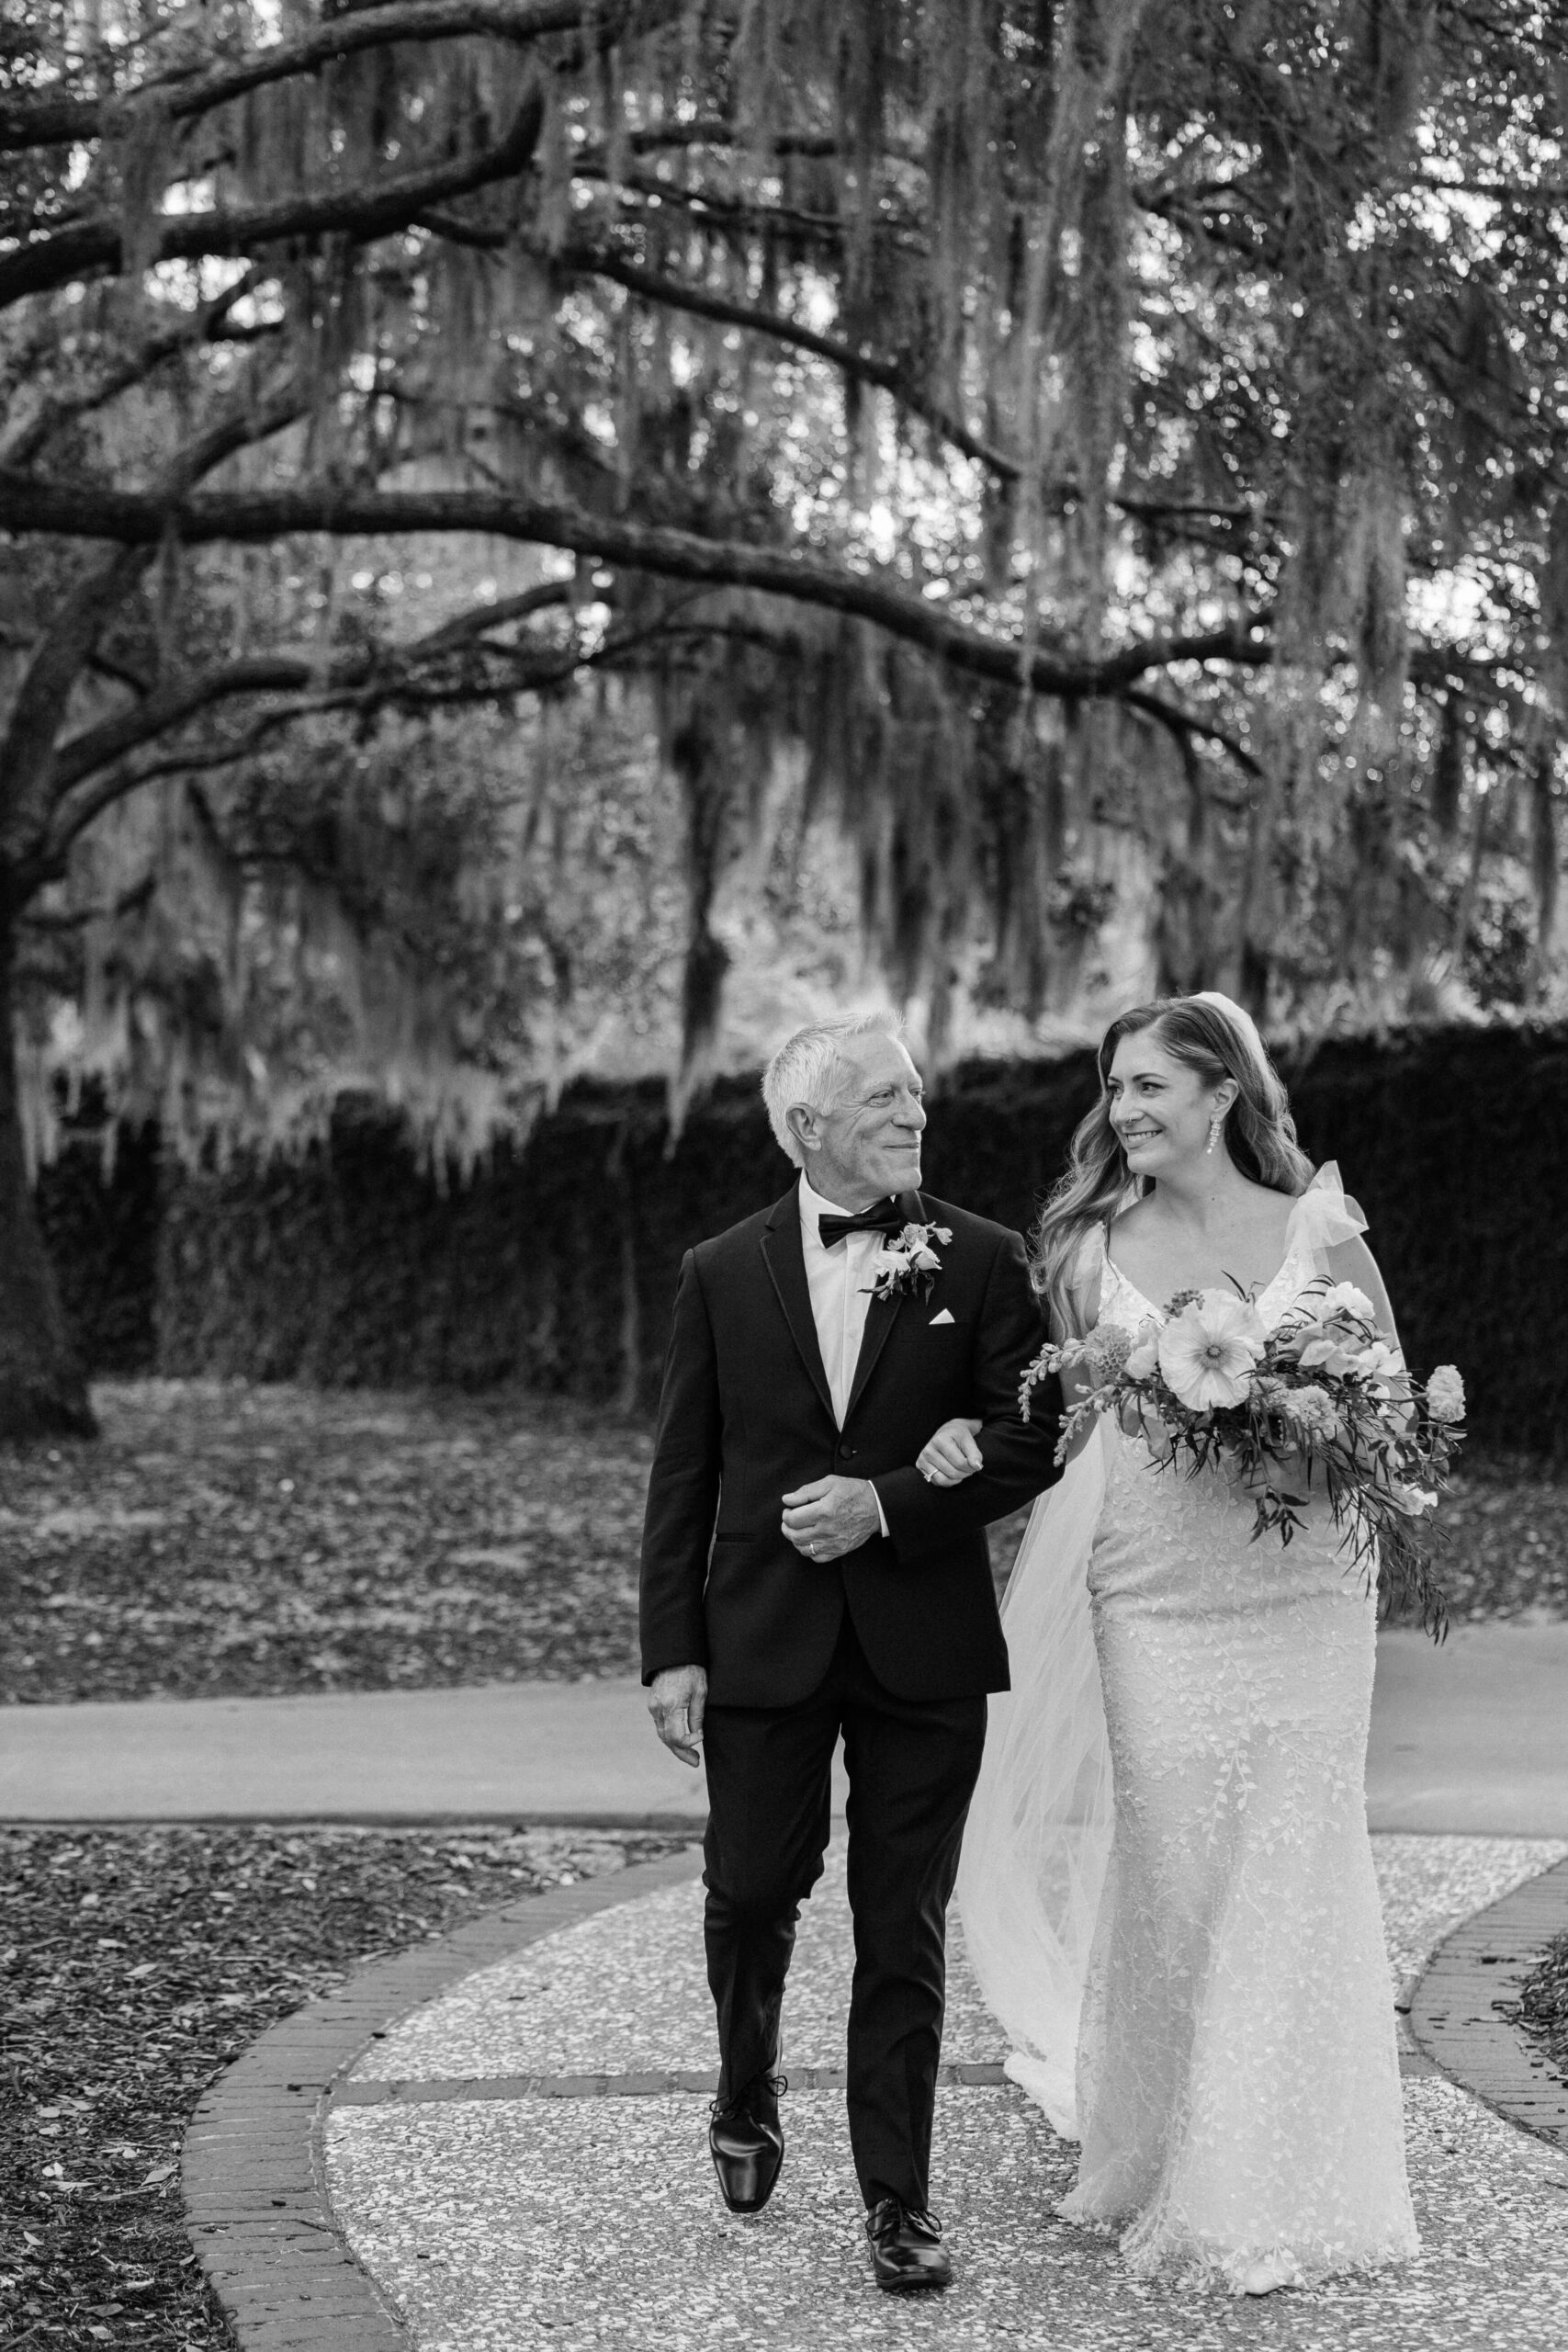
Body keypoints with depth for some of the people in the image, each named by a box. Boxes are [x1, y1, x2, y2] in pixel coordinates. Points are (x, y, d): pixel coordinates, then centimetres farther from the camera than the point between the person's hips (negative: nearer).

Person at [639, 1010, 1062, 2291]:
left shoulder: (982, 1260, 1)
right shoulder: (723, 1273, 3)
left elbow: (1033, 1439, -3)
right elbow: (684, 1475, 4)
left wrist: (888, 1501, -14)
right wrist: (672, 1649, -1)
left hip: (923, 1643, -1)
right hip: (763, 1639, 1)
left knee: (905, 1932, 3)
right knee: (751, 1892, 8)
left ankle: (901, 2198, 13)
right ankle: (748, 2100, 37)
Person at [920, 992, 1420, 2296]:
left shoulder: (1320, 1233, 0)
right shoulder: (1094, 1247, 4)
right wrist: (957, 1430, -11)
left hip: (1302, 1598, -1)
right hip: (1151, 1594, 1)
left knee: (1290, 1877, 0)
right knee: (1163, 1872, 1)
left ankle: (1277, 2188, 12)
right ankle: (1162, 2165, 18)